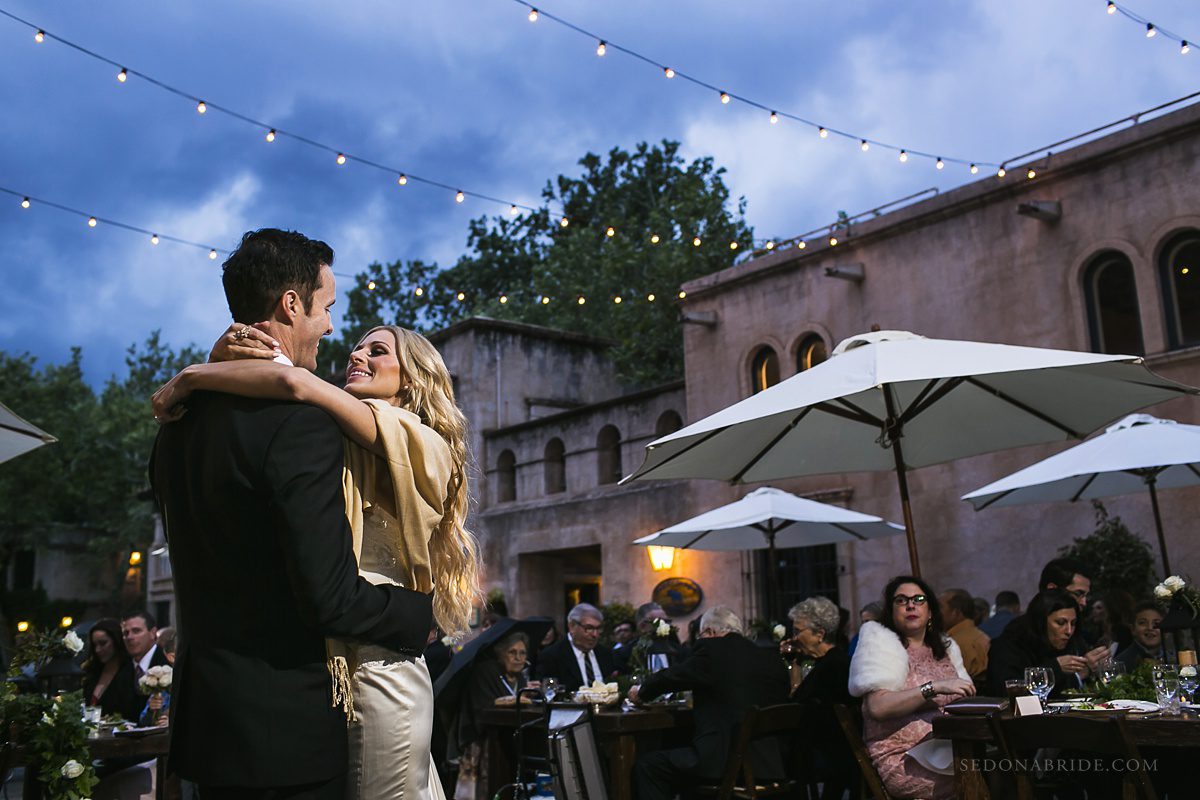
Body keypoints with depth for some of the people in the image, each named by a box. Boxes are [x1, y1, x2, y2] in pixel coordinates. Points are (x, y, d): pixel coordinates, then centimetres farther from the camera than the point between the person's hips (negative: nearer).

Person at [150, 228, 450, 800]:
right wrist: (428, 608, -6)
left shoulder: (178, 424, 6)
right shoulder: (302, 421, -21)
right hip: (285, 725, -8)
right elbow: (331, 598, -23)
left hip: (201, 711, 8)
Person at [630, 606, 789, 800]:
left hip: (725, 762, -8)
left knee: (646, 767, 6)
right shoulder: (772, 658, 9)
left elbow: (668, 677, 4)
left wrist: (641, 692, 26)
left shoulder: (711, 649, -6)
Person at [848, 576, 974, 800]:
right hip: (904, 758, -6)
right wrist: (935, 687, -22)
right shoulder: (880, 643, -1)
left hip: (948, 747, 6)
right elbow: (877, 707, -16)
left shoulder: (945, 647, 19)